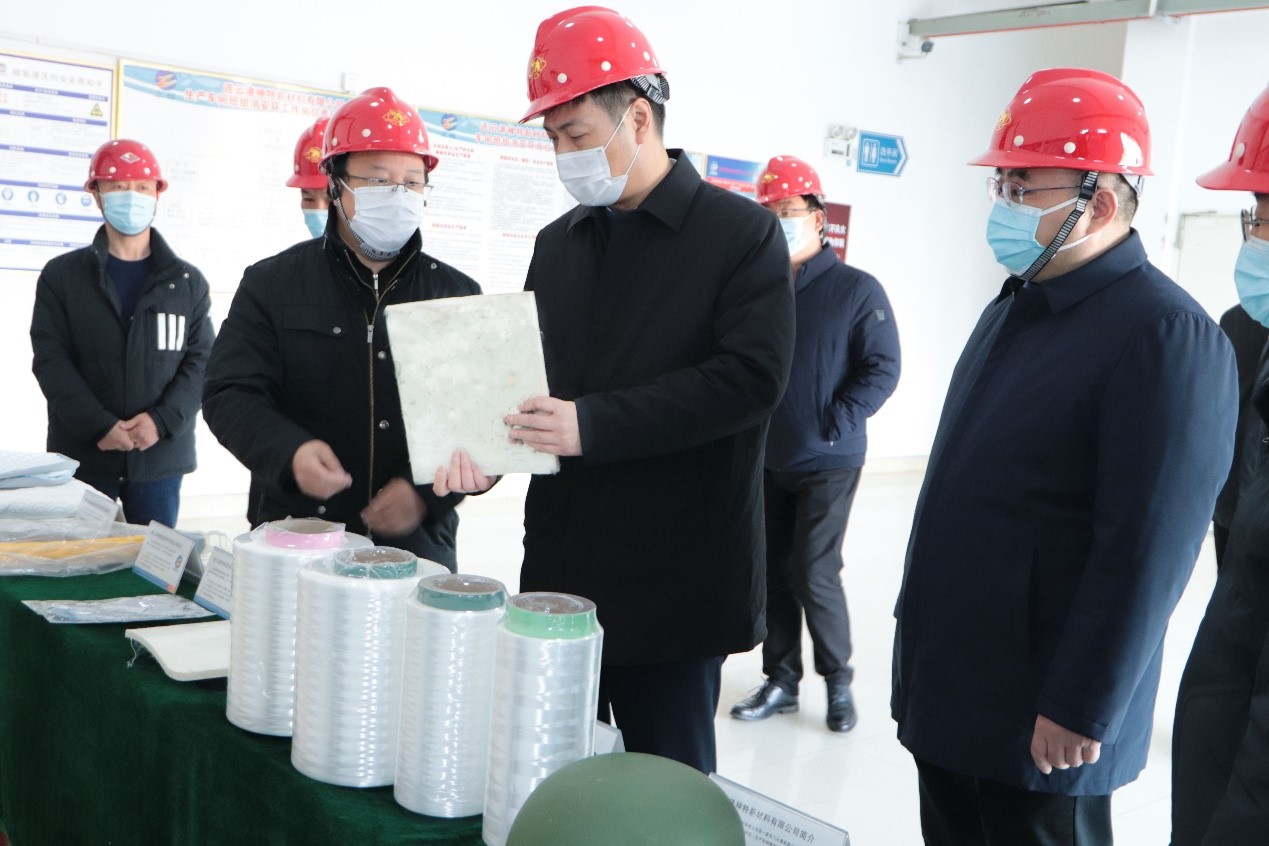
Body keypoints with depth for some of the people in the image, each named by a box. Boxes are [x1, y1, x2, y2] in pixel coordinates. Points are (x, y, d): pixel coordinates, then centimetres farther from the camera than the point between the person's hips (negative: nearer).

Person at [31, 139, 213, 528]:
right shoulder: (62, 276, 4)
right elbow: (50, 360, -3)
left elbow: (200, 360, 1)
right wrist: (99, 425, -15)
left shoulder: (187, 281, 7)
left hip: (161, 454, 1)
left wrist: (163, 421, -14)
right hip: (81, 454, -1)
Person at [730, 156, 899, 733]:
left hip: (827, 463, -5)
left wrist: (832, 424, -16)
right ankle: (780, 682, 24)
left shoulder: (856, 289, -6)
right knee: (773, 574, 10)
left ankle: (838, 680, 16)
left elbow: (882, 370, -9)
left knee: (814, 574, -6)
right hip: (764, 462, 5)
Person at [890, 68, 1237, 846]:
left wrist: (1081, 712, -19)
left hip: (1036, 717, -8)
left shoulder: (1166, 336, -18)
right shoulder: (1017, 306, 10)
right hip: (945, 683, 8)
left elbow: (1148, 553, -22)